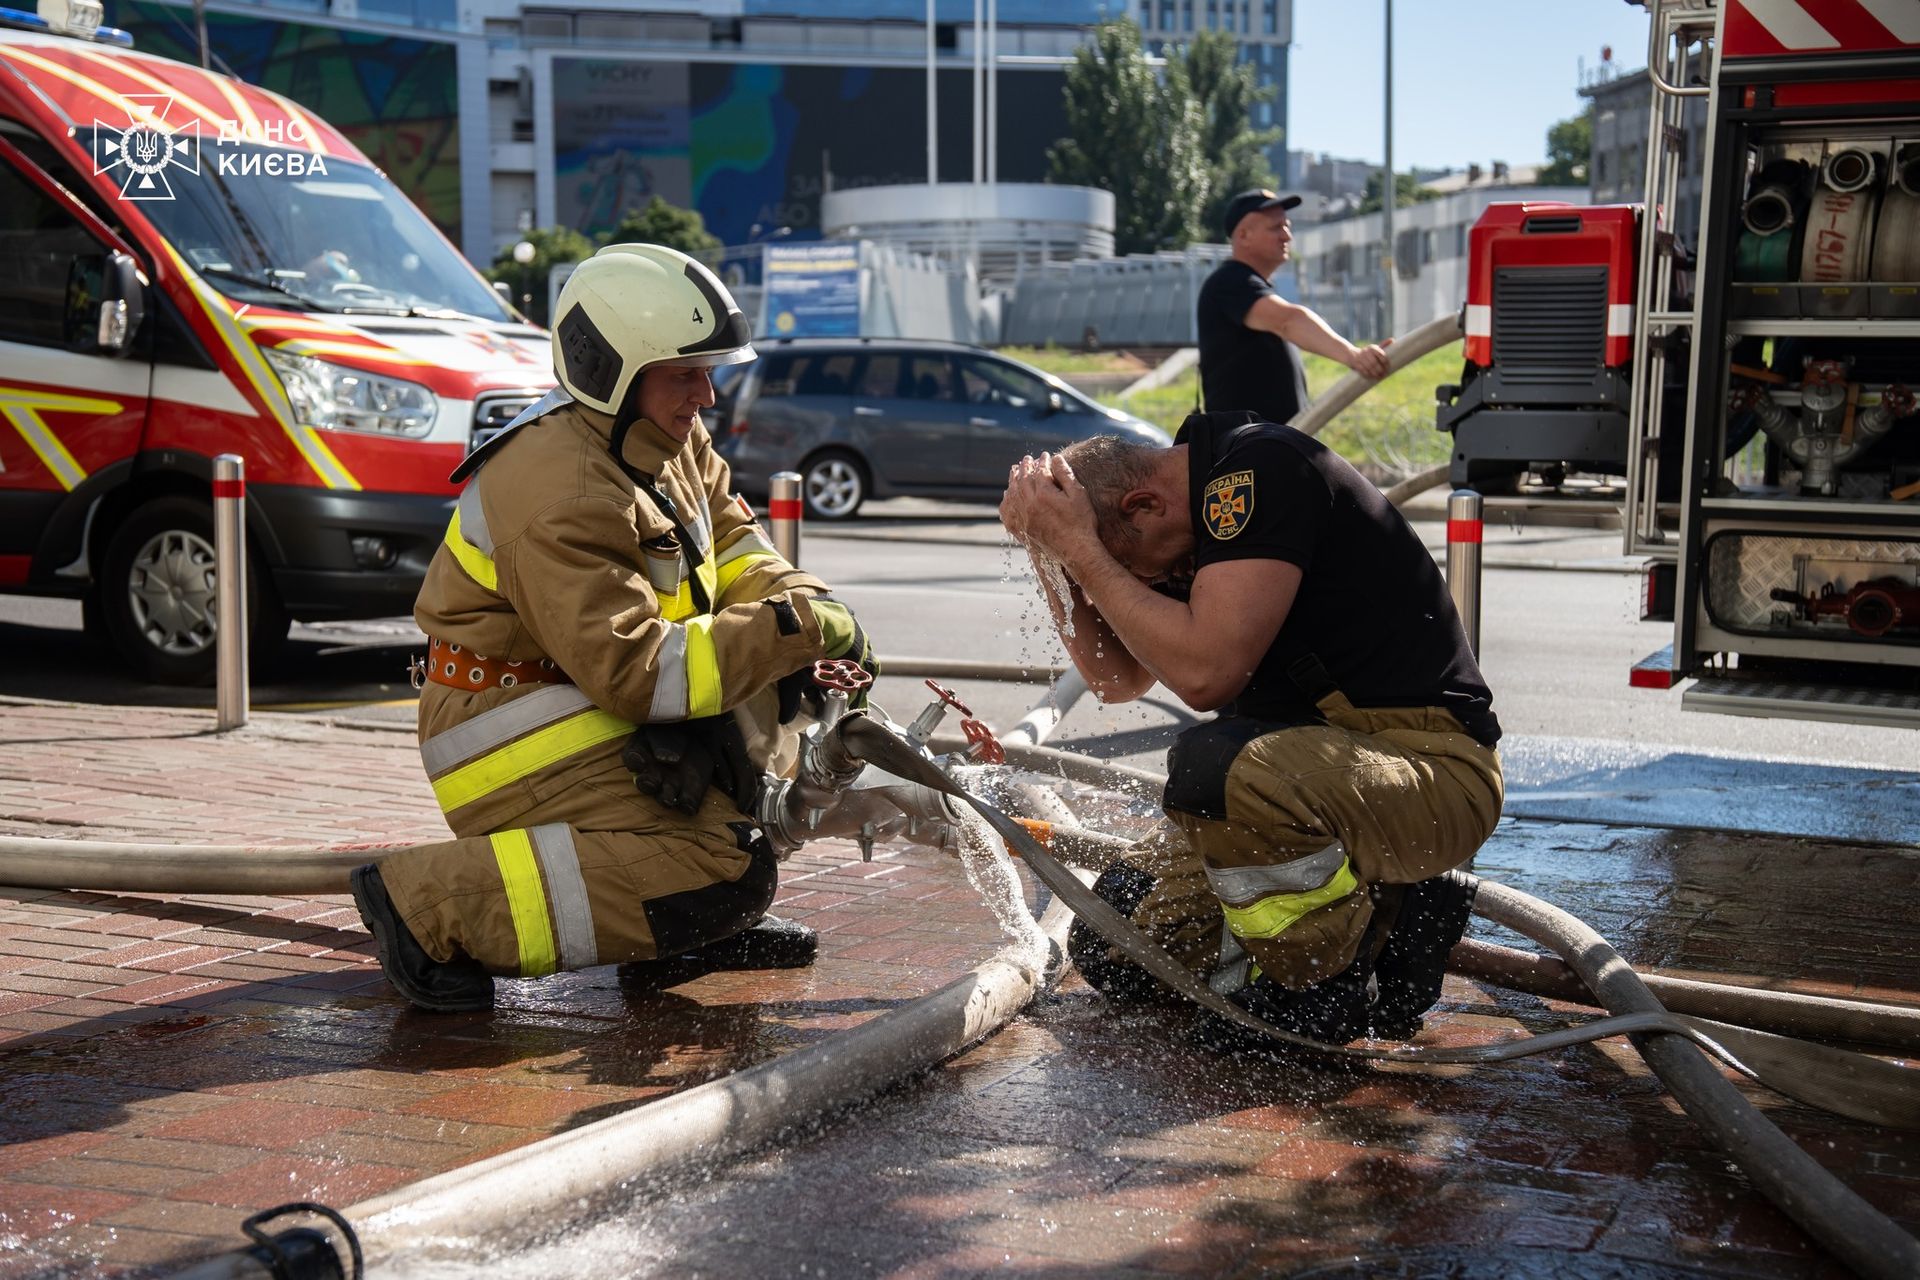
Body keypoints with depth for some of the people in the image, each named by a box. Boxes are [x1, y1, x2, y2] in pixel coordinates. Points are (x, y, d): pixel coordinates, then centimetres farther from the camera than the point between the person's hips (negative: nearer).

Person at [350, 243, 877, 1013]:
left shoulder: (672, 442, 5)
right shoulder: (562, 499, -26)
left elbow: (733, 550, 14)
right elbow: (638, 673, -29)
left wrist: (809, 608, -7)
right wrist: (796, 629, -26)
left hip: (598, 707, 10)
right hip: (514, 741, -10)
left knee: (770, 666, 3)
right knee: (727, 873, -20)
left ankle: (695, 918, 7)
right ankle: (435, 903, -18)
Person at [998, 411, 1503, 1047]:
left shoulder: (1264, 469, -18)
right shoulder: (1204, 495, 10)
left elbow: (1204, 673, -28)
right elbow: (1116, 677, 16)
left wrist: (1080, 550, -20)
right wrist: (1050, 551, 3)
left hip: (1433, 766, -9)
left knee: (1214, 764, -38)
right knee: (1112, 950, 4)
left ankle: (1330, 982, -12)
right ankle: (1370, 920, 9)